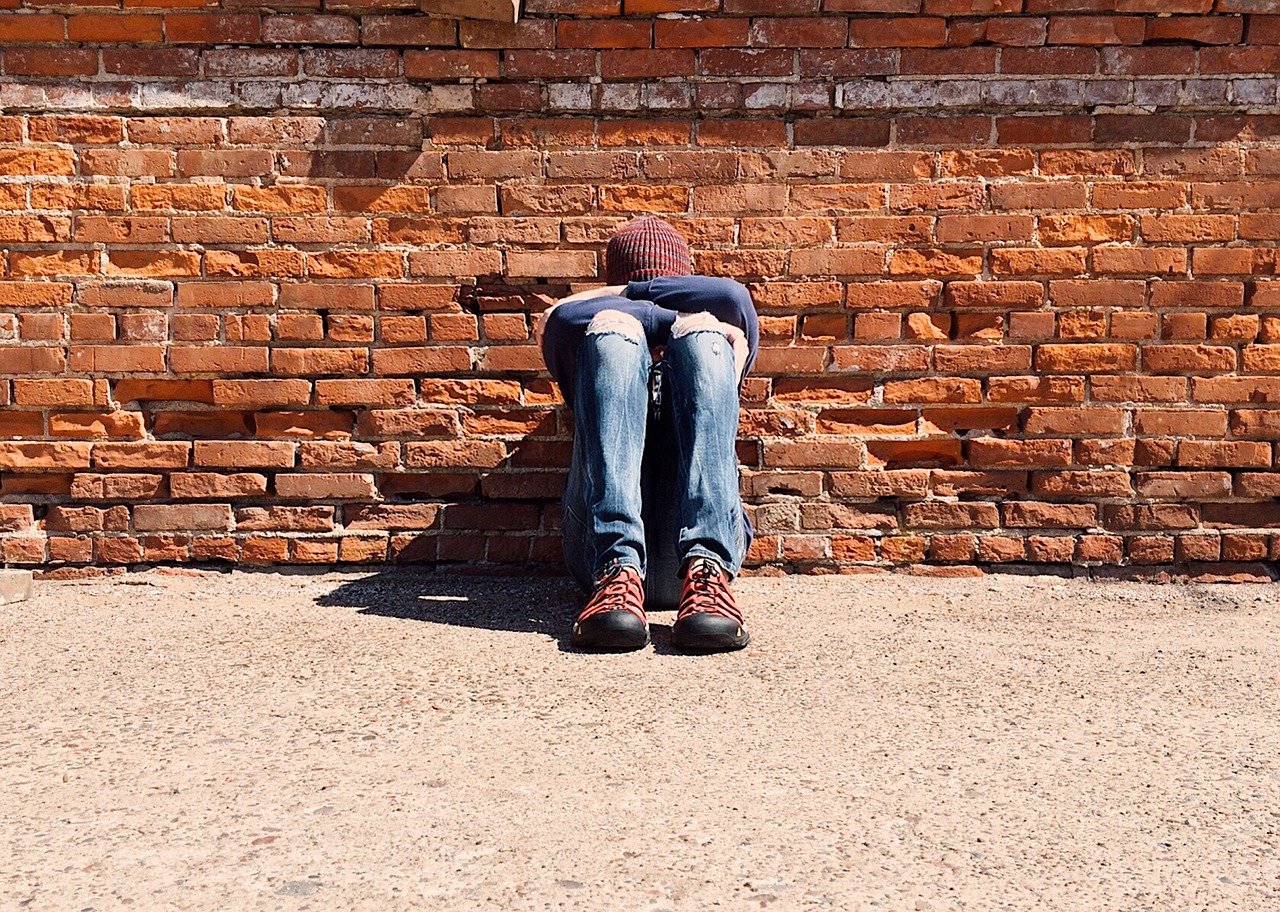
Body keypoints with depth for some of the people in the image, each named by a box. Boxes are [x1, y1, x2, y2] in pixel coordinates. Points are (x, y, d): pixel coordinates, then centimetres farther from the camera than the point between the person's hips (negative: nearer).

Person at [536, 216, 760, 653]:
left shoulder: (713, 340, 32)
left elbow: (733, 297, 6)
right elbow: (555, 319, 5)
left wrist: (631, 292, 14)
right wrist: (674, 317, 8)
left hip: (705, 535, 0)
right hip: (604, 546, 0)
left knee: (702, 330, -13)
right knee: (612, 326, -13)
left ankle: (706, 570, -36)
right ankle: (619, 571, -36)